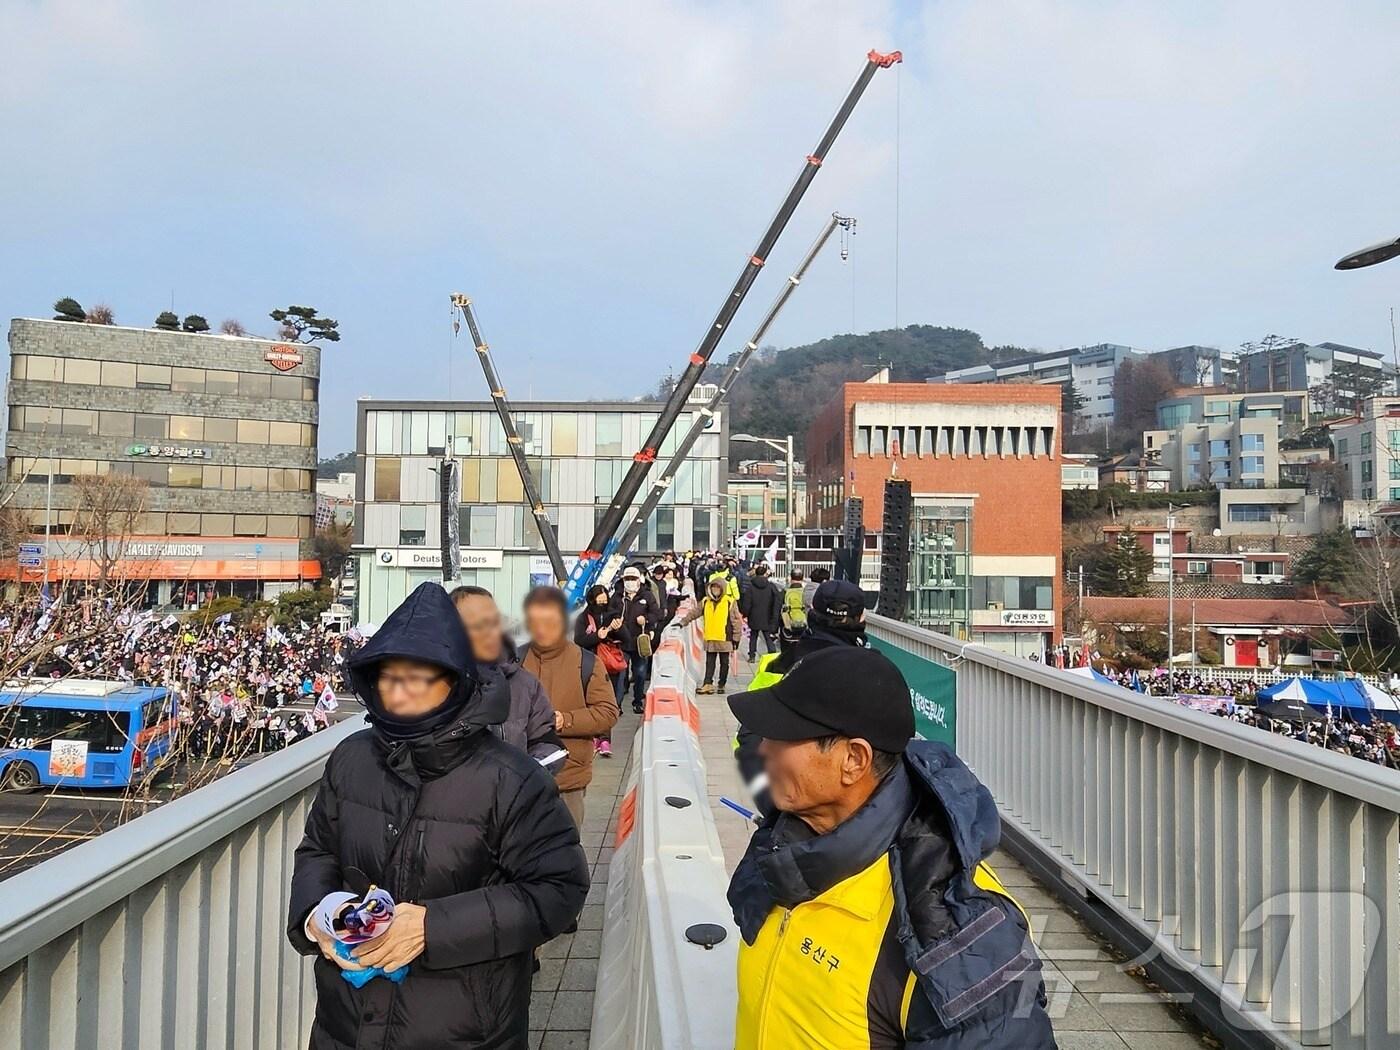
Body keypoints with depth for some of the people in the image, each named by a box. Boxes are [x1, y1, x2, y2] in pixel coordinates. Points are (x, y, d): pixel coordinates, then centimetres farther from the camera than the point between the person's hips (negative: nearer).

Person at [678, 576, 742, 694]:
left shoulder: (730, 602, -6)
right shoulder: (705, 601, 5)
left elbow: (736, 621, -5)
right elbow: (693, 613, 12)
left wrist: (736, 638, -6)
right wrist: (682, 622, 3)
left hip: (725, 638, -3)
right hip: (710, 638, 3)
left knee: (724, 663, 8)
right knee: (709, 662, 5)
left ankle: (722, 685, 18)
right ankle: (708, 684, 7)